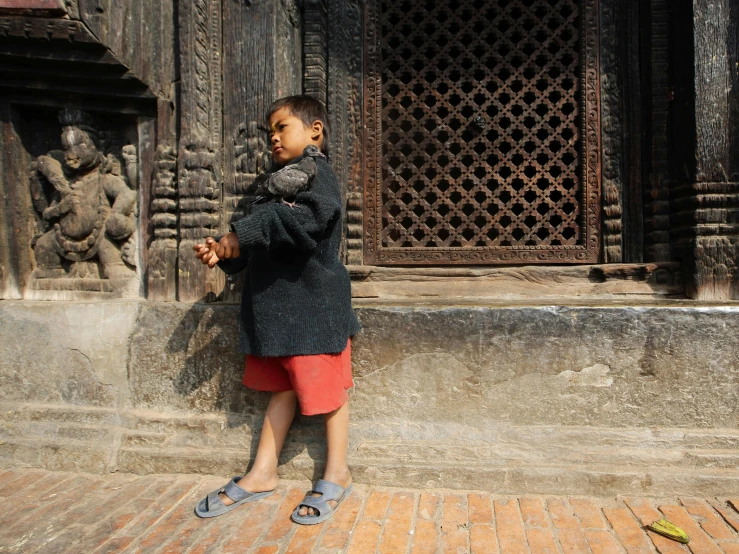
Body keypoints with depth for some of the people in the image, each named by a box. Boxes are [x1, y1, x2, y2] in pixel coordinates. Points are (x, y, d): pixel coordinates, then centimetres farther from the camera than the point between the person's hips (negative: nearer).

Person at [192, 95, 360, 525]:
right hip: (276, 304, 9)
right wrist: (223, 253, 3)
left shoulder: (316, 171, -9)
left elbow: (311, 216, -31)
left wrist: (243, 235, -26)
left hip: (315, 305, -8)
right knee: (281, 388, 16)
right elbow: (259, 241, 21)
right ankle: (263, 474, 27)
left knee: (328, 389, 5)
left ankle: (337, 475, 22)